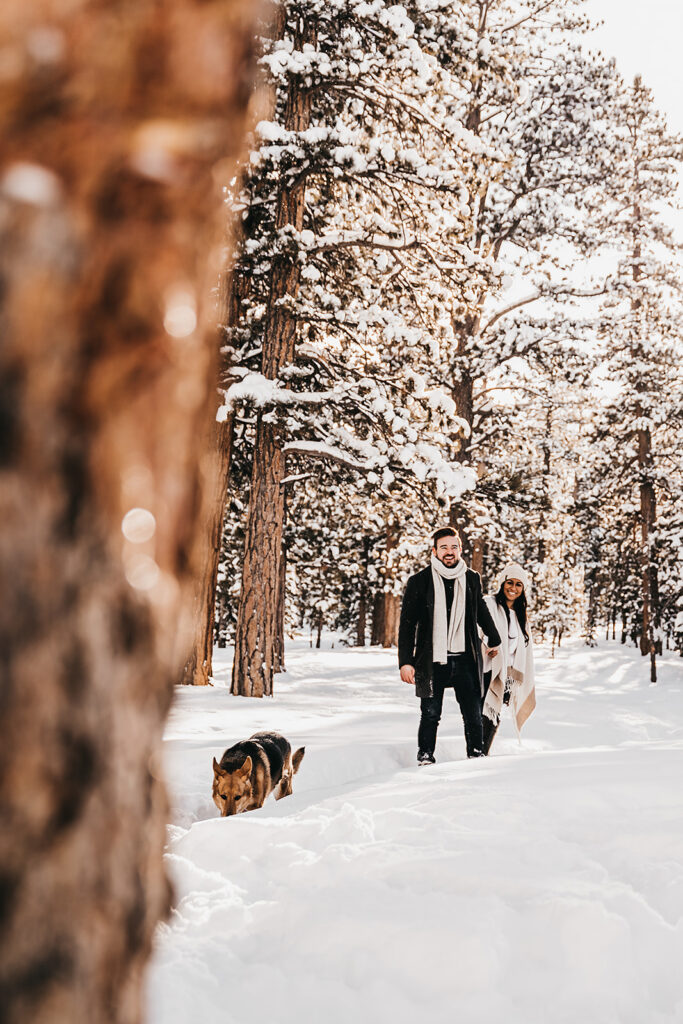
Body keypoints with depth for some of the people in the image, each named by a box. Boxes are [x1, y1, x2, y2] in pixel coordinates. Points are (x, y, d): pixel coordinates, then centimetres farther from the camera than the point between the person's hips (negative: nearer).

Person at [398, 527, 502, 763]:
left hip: (465, 659, 2)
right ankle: (425, 757, 16)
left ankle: (476, 754, 16)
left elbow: (481, 611, 27)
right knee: (431, 714, 1)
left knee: (473, 713, 2)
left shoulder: (472, 579, 8)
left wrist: (494, 639, 37)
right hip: (432, 661, -2)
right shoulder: (419, 582, -1)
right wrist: (405, 661, -7)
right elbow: (407, 624, -1)